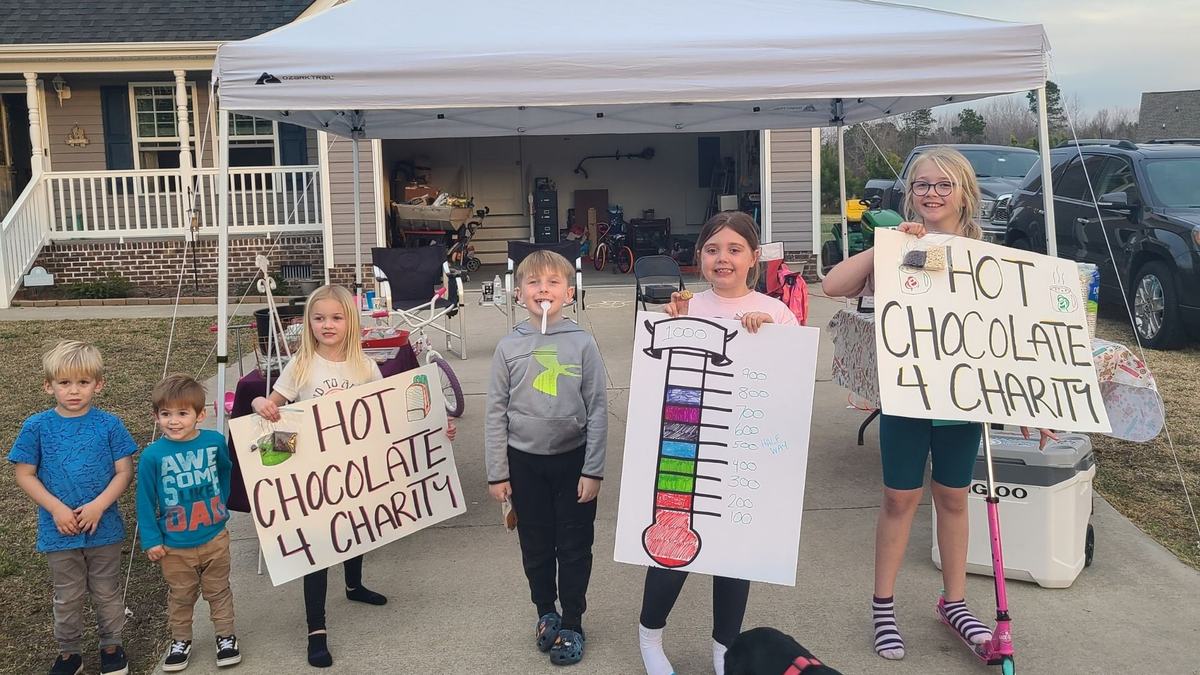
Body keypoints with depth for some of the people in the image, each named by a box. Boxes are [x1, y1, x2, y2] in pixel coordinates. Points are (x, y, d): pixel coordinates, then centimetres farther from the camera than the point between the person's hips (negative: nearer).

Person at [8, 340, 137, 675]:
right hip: (58, 531, 0)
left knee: (107, 593, 15)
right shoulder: (37, 427, -7)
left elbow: (124, 472, -6)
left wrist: (98, 505, -19)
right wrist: (57, 509, -15)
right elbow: (24, 474, -4)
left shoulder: (109, 424, -8)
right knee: (67, 597, 15)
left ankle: (111, 645, 34)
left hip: (104, 528, 0)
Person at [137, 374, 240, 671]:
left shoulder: (215, 441, -10)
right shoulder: (152, 456, -17)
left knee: (218, 591, 16)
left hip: (214, 537, 1)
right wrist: (151, 540, -6)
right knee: (181, 596, 16)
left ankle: (226, 636, 32)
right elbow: (145, 501, -7)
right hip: (174, 545, -1)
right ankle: (180, 641, 35)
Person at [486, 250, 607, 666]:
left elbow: (598, 409, -6)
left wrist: (593, 470, -8)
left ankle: (572, 623, 24)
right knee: (536, 546, 14)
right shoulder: (509, 347, -3)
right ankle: (546, 612, 34)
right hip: (525, 461, 1)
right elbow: (496, 413, 0)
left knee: (575, 546, 8)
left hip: (573, 459, -1)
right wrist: (497, 473, -1)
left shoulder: (583, 343, -7)